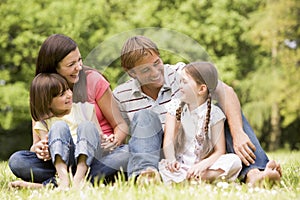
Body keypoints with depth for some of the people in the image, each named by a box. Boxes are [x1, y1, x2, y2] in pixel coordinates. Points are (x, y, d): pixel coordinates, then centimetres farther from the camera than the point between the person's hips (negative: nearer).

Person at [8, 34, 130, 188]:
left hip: (101, 155, -2)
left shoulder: (93, 80, -1)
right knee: (16, 161, -22)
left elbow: (121, 125, 1)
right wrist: (37, 148, -20)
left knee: (127, 153, -35)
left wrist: (115, 140, -23)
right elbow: (37, 142, 5)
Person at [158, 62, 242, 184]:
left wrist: (202, 165, -25)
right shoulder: (175, 107, 5)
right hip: (180, 166, 0)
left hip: (203, 166, 0)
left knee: (234, 161, -27)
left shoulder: (214, 113, -1)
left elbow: (219, 151, -6)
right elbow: (168, 140, -6)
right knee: (162, 166, -32)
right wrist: (171, 160, -27)